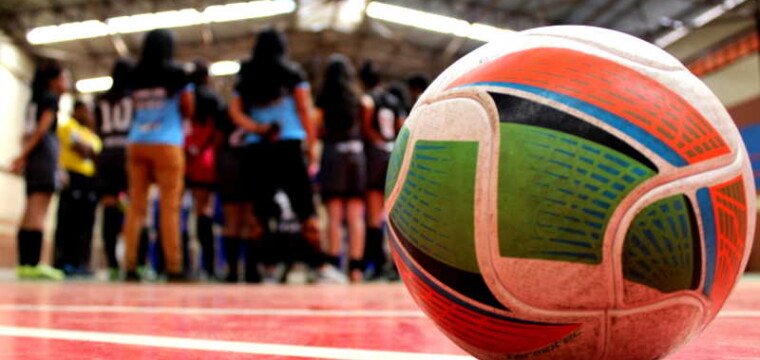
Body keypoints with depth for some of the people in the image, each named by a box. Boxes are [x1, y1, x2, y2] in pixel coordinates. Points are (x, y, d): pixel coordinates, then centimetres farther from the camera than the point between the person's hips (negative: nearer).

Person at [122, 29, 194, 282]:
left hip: (136, 143, 4)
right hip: (167, 144, -4)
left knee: (136, 206, 3)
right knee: (170, 207, -5)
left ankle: (130, 266, -2)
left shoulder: (134, 76, 10)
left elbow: (135, 108, 12)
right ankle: (173, 268, -8)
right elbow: (188, 111, 2)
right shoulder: (177, 74, 0)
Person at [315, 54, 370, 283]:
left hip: (333, 153, -2)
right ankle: (355, 266, 1)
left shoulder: (324, 99, 2)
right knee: (356, 217, 3)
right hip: (356, 153, 2)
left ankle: (334, 264, -4)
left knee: (334, 216, -1)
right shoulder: (360, 99, 9)